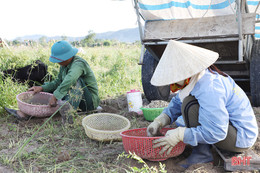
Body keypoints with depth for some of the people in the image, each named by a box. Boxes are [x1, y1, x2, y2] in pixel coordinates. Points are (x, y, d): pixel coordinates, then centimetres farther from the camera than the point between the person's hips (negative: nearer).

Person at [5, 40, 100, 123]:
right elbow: (58, 82, 10)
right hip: (74, 97, 8)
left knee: (76, 80, -33)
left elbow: (69, 79, -41)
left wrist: (55, 96, -45)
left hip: (89, 101, -8)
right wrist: (41, 88, -3)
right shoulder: (64, 65, 4)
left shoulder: (78, 63, -22)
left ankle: (69, 111, -55)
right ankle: (25, 113, -9)